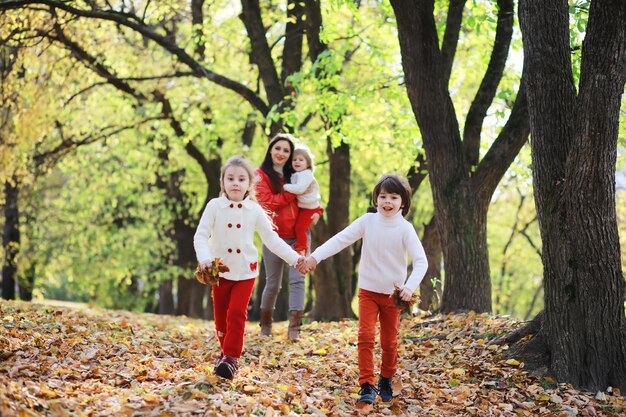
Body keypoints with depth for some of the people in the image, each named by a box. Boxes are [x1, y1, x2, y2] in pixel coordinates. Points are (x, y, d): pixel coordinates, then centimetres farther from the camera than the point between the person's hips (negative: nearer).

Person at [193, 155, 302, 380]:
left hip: (245, 271, 0)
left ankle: (231, 357, -9)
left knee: (237, 313, -12)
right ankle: (226, 351, 25)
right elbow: (200, 235, -10)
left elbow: (271, 239, 2)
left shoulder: (255, 210, -2)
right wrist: (204, 258, -29)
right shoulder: (214, 206, -6)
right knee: (221, 315, 7)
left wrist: (295, 258, -5)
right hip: (220, 270, 1)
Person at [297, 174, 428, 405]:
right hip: (368, 290, 0)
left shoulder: (405, 229, -11)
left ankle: (386, 382, 31)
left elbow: (421, 260, -18)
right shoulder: (367, 221, -7)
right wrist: (314, 256, -26)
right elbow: (340, 240, -14)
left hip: (393, 293, 0)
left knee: (389, 342, 10)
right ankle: (367, 386, -6)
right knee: (366, 336, -10)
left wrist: (410, 287, -33)